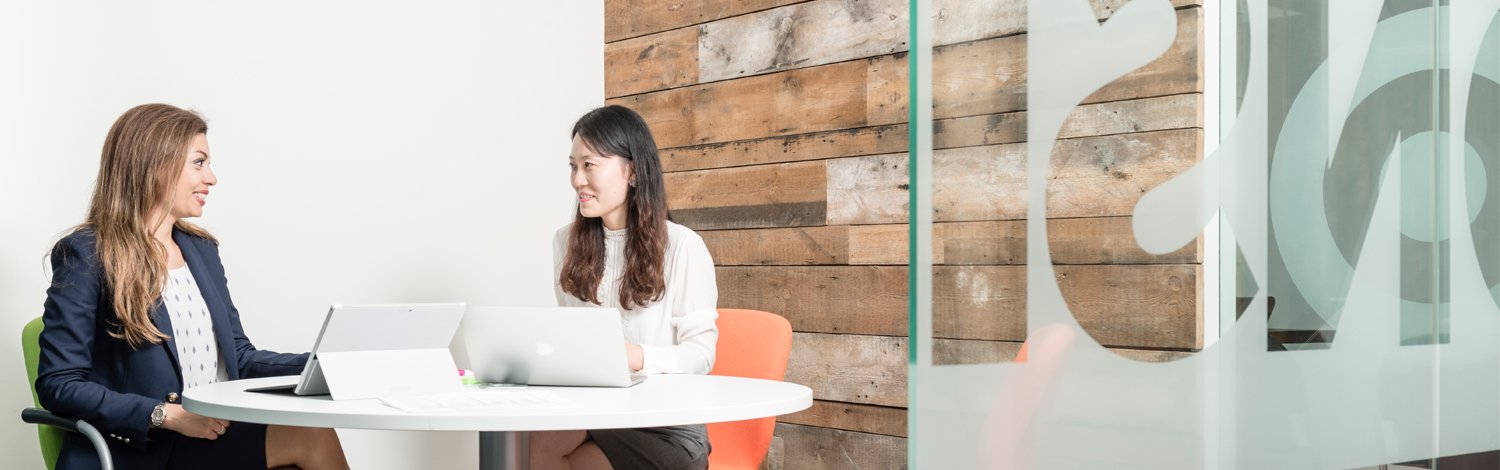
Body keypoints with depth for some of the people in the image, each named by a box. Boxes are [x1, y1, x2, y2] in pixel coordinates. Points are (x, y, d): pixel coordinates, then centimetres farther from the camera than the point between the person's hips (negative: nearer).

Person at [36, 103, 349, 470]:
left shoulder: (202, 248, 18)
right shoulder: (86, 255, -2)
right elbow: (58, 383, -8)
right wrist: (168, 415, -18)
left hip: (225, 435, 6)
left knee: (315, 433, -26)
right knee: (311, 437, -27)